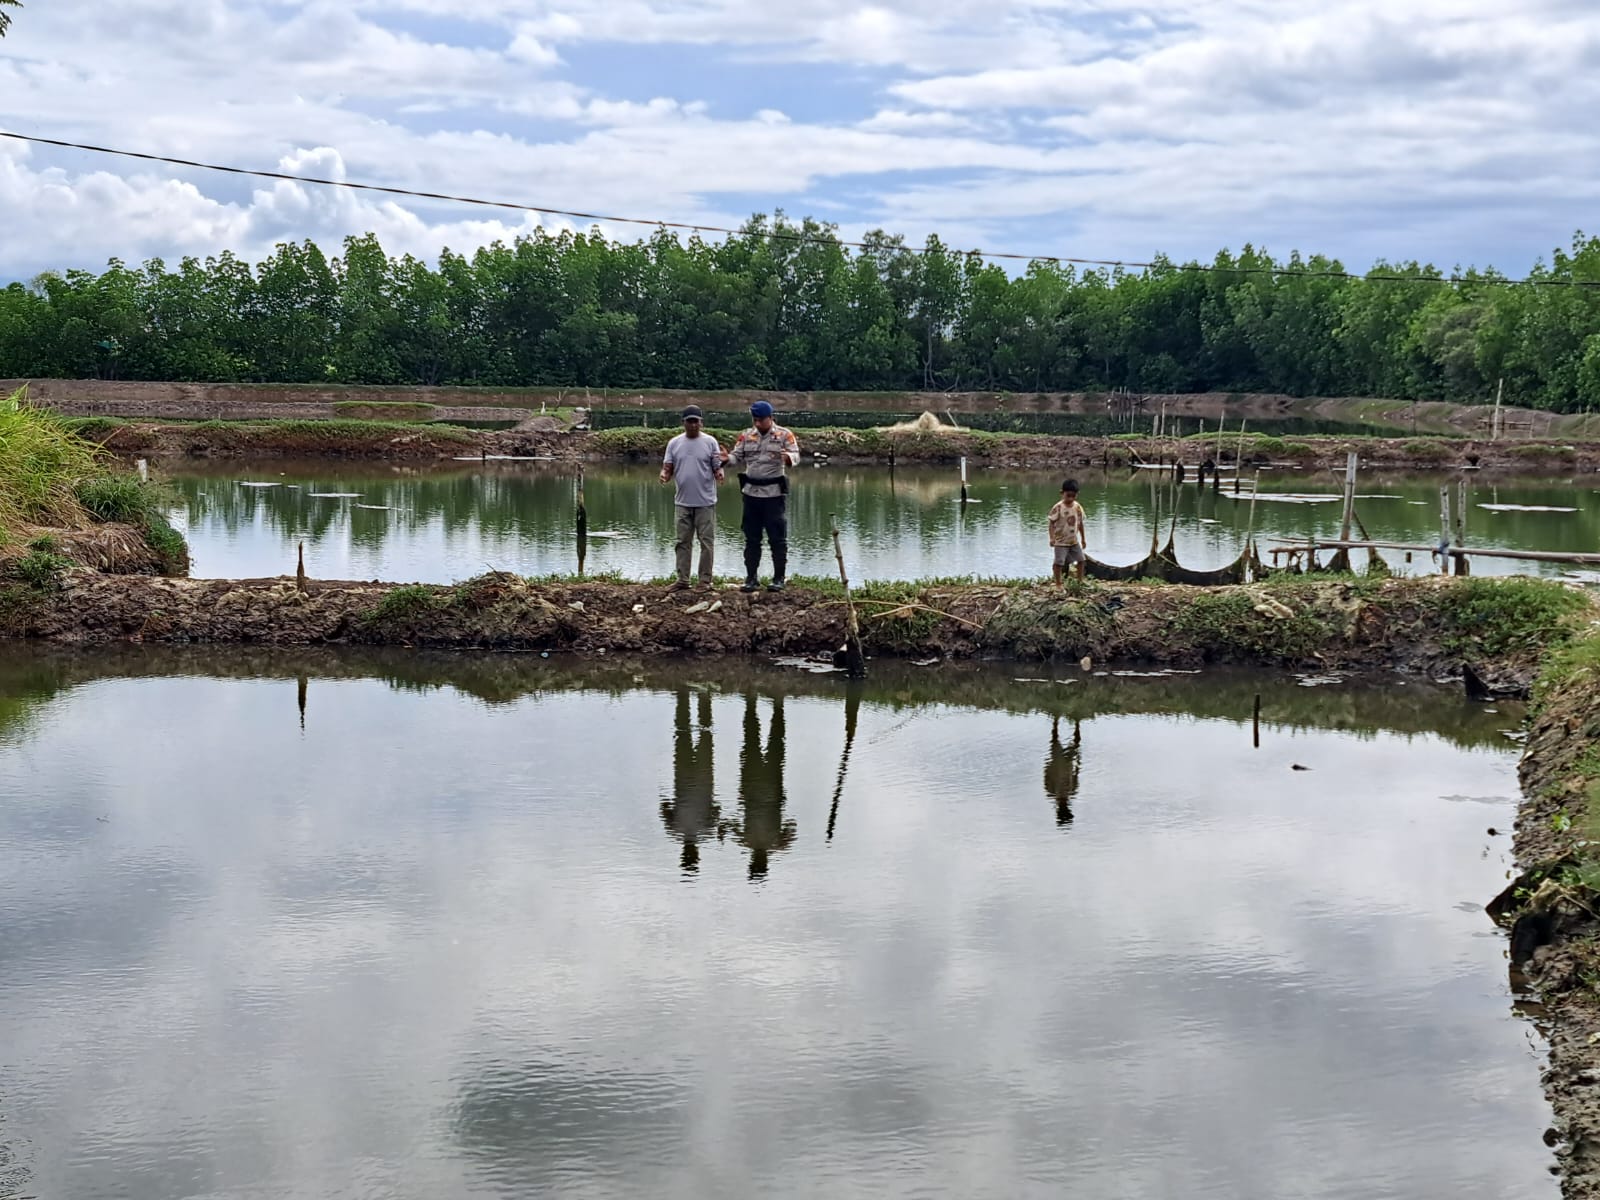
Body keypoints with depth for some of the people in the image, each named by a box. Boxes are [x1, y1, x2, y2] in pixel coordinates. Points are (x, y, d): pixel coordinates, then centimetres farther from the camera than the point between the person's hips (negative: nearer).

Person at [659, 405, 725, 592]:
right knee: (683, 542, 8)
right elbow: (668, 467, 6)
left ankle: (705, 580, 6)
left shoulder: (710, 442, -1)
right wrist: (665, 475, -16)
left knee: (707, 542, 0)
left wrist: (719, 474, -24)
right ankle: (682, 580, 14)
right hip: (683, 502, 3)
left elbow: (717, 467, -1)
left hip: (705, 502, -3)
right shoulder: (674, 443, 6)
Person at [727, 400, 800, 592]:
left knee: (778, 538, -1)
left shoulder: (784, 435, -2)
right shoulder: (746, 436, 10)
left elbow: (796, 456, -12)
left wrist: (787, 458, -36)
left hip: (774, 493, -4)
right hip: (751, 492, 4)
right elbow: (737, 457, 10)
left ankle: (778, 578, 6)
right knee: (751, 538, 8)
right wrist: (727, 459, -12)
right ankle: (751, 578, 14)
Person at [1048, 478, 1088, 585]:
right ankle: (1058, 584, 4)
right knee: (1059, 563, -6)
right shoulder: (1058, 507, -17)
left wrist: (1083, 539, 15)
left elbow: (1080, 523, 10)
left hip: (1074, 540, 6)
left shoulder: (1078, 507, 0)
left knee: (1081, 559, 9)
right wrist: (1052, 538, -25)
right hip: (1061, 541, -6)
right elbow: (1052, 523, -15)